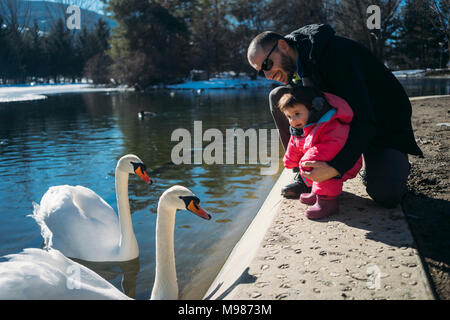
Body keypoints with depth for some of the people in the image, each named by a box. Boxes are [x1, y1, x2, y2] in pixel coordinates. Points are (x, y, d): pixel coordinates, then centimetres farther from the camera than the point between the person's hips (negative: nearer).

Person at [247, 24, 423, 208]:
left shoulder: (335, 53, -31)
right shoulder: (294, 67, -5)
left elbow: (365, 120, -35)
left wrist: (335, 167, -44)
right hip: (341, 118, 7)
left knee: (386, 197, -28)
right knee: (278, 96, -8)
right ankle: (306, 175, -3)